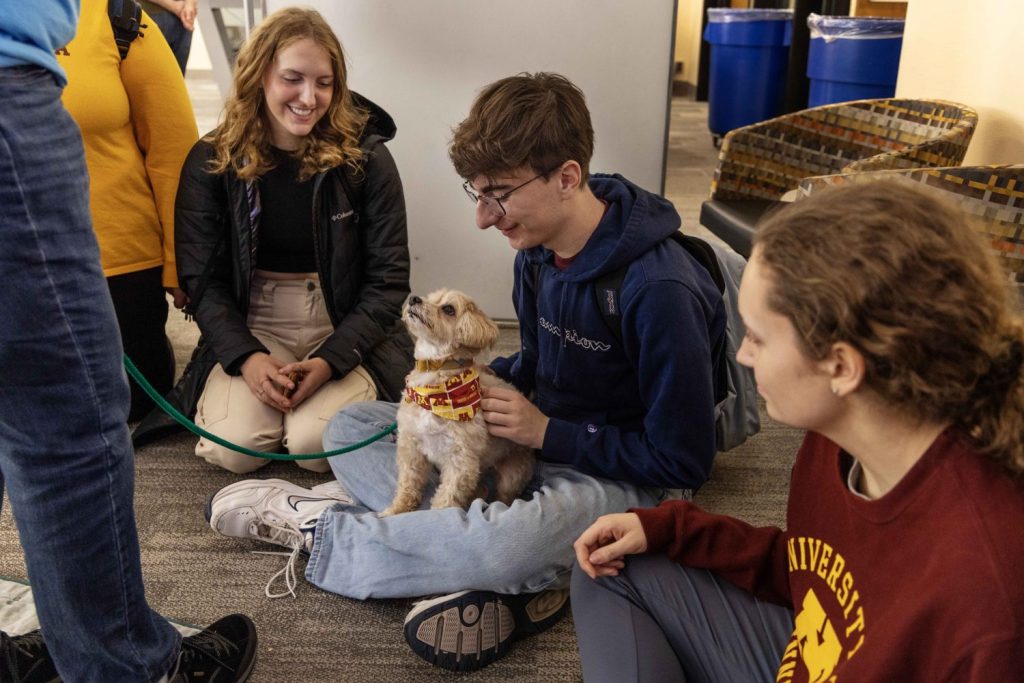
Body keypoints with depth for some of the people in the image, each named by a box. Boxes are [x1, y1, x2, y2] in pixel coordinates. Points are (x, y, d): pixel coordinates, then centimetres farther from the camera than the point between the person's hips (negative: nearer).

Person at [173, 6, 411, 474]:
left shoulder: (366, 159, -6)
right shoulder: (211, 162, -2)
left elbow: (388, 281, -7)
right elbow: (202, 278, -2)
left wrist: (330, 360, -19)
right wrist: (245, 356, -19)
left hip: (347, 331, -1)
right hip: (254, 327, 2)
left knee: (314, 444, -25)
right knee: (233, 448, -21)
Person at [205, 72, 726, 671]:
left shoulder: (657, 291, -25)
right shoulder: (537, 247, -1)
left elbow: (683, 460, -20)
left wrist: (548, 433, -20)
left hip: (621, 479, -8)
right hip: (534, 439, 8)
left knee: (507, 545, -40)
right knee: (352, 428, -1)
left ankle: (315, 525, -12)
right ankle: (514, 579, -19)